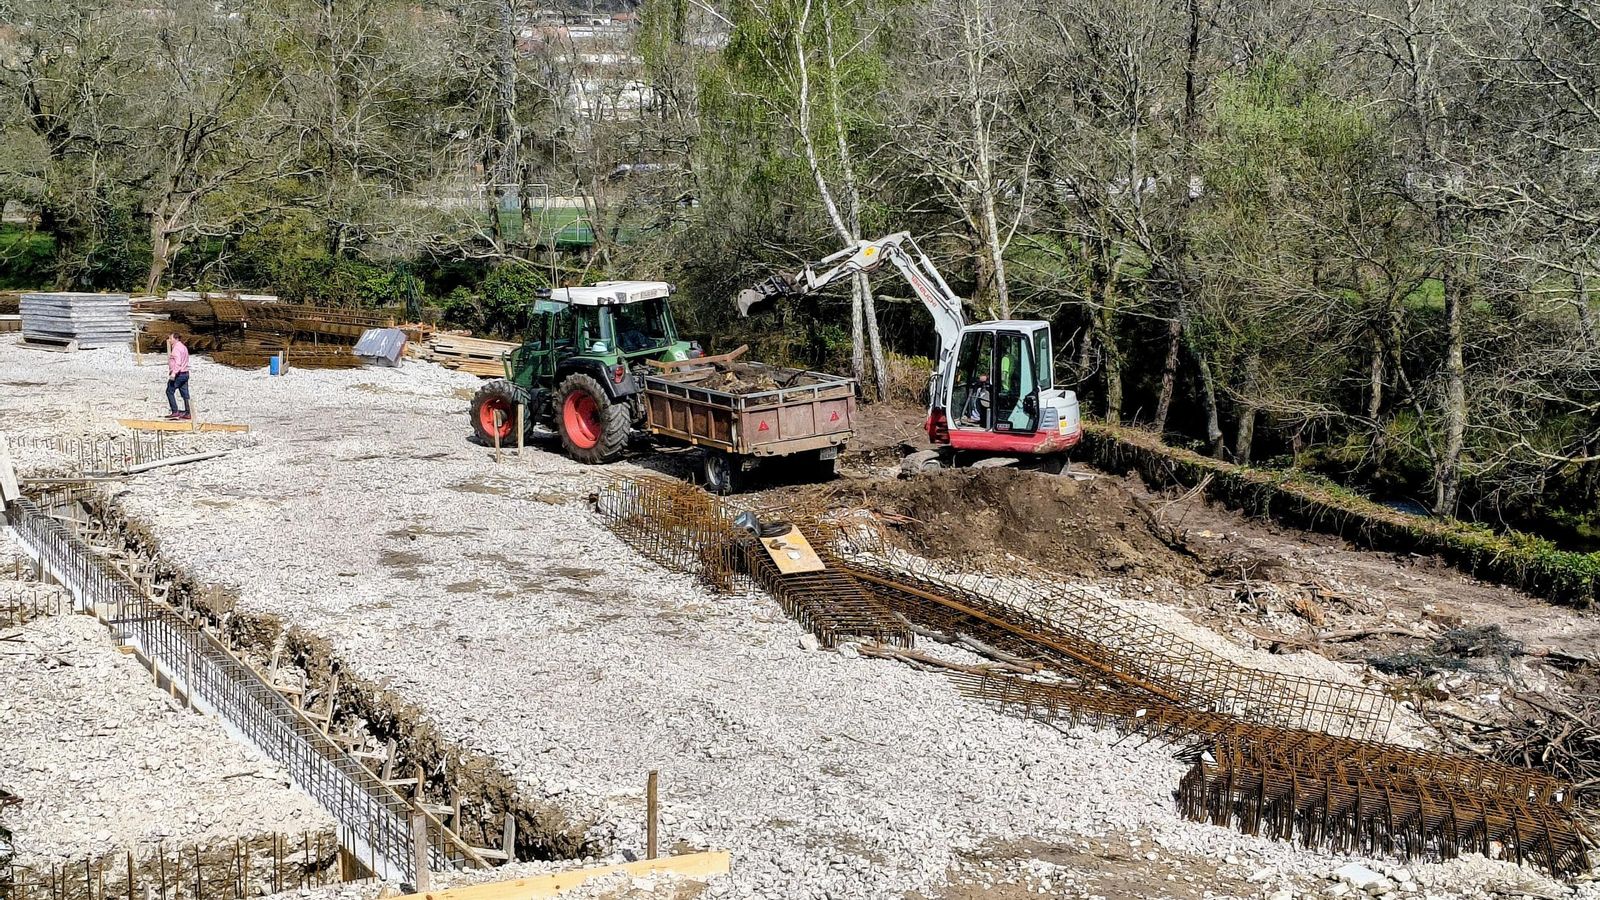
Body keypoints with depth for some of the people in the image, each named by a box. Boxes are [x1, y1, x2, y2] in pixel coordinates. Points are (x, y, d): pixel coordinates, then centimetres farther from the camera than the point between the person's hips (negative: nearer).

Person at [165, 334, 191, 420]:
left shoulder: (176, 348, -14)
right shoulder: (183, 347, 17)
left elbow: (178, 362, -27)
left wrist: (174, 373, -34)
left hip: (178, 374, -9)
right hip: (185, 373, 9)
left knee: (170, 391, -1)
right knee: (185, 393, 7)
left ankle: (175, 412, -5)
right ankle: (187, 413, 6)